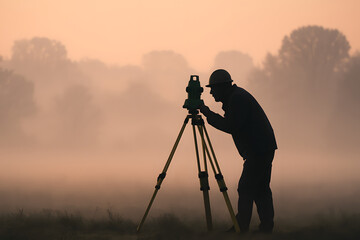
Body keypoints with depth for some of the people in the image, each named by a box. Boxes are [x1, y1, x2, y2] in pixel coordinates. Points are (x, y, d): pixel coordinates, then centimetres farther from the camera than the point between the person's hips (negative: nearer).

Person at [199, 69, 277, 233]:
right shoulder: (236, 96, 17)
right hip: (264, 148, 11)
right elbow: (232, 125, 20)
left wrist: (208, 114, -14)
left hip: (259, 150, -11)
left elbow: (231, 127, -21)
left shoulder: (238, 98, -15)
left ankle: (241, 229, -7)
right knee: (260, 189, 11)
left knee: (246, 189, -8)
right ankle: (266, 229, 12)